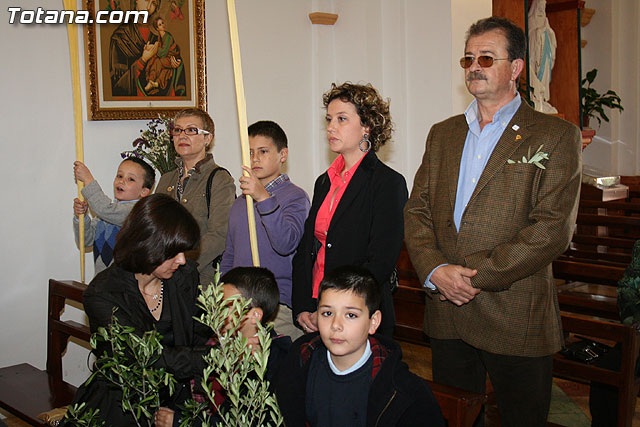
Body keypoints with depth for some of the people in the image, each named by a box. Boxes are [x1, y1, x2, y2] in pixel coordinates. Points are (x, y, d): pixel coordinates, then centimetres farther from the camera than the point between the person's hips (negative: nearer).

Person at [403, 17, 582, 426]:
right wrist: (436, 270, -11)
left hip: (517, 320, -4)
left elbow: (553, 228, -13)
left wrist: (477, 275, -16)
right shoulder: (443, 134, 13)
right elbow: (417, 211, 7)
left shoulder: (555, 136, -4)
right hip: (447, 313, 4)